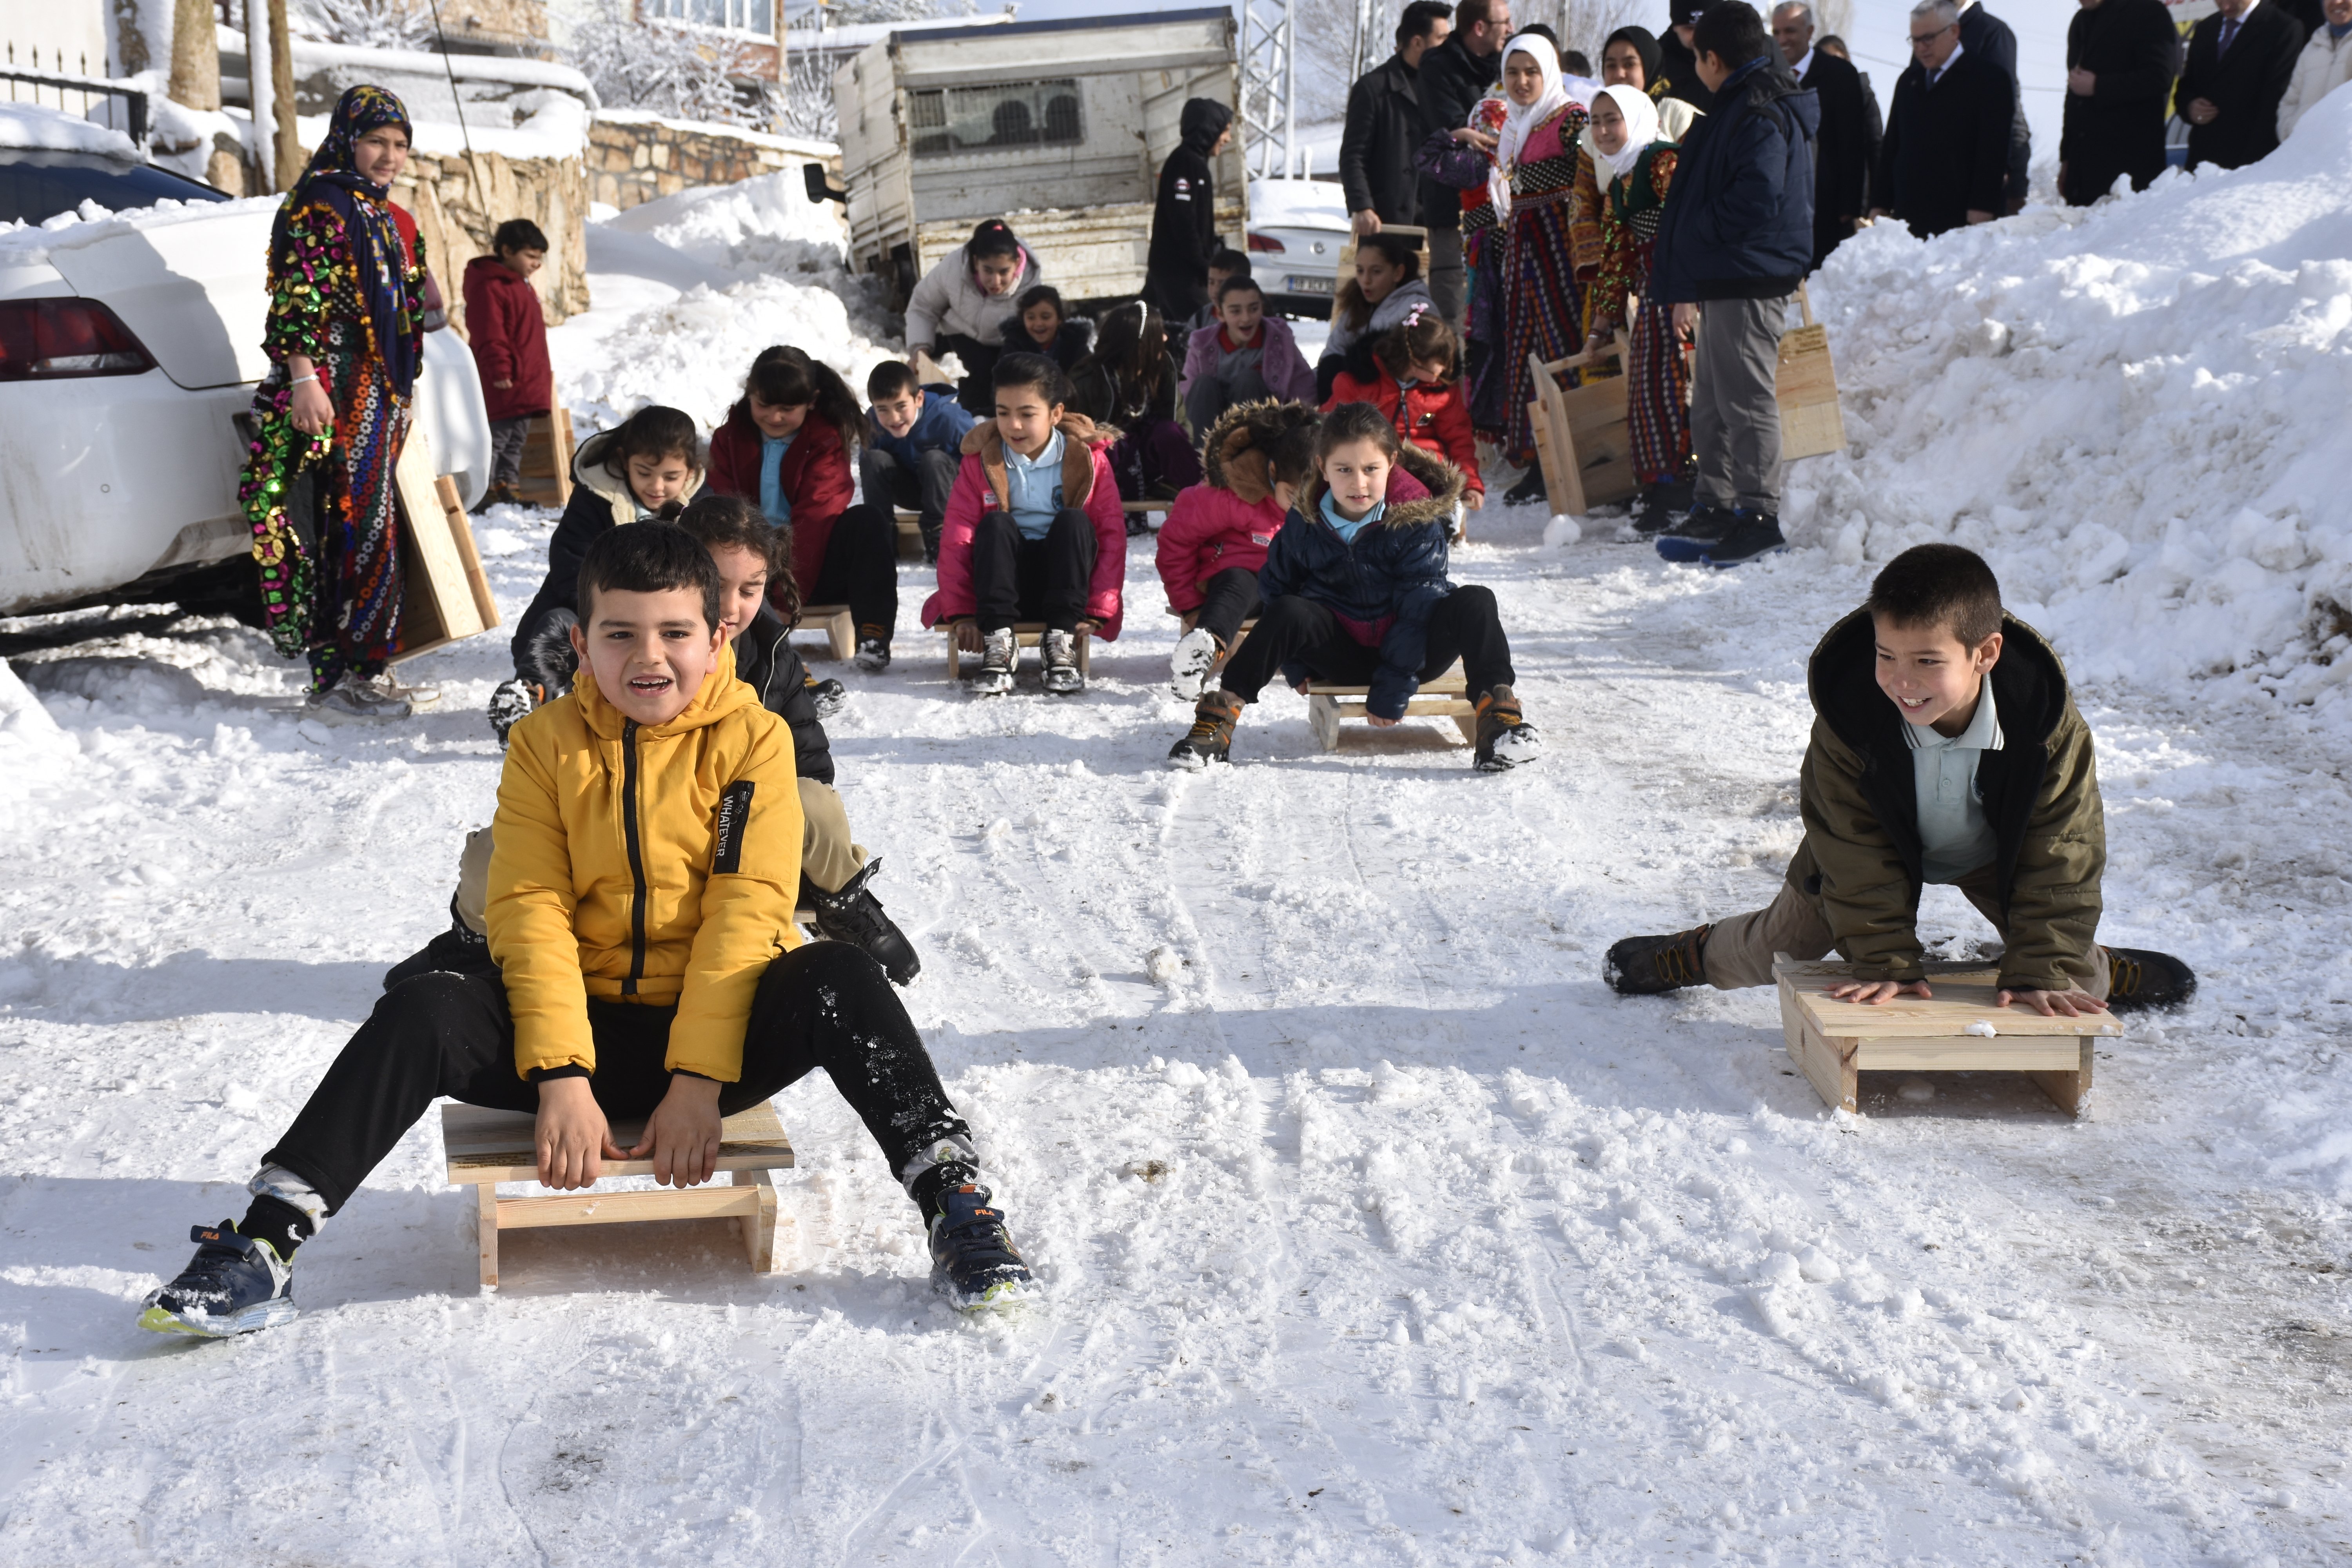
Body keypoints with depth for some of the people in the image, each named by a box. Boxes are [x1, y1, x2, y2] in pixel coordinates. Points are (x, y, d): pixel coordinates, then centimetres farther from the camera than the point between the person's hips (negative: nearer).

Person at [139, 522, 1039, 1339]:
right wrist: (561, 1076, -18)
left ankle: (954, 1205, -26)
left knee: (836, 978, -30)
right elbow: (531, 909, -6)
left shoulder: (753, 740, -2)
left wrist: (700, 1079, -20)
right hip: (587, 1026, 2)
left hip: (719, 1033, -1)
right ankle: (265, 1247, -21)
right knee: (424, 1010, -23)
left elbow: (747, 911, -10)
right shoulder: (546, 744, 3)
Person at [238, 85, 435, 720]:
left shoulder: (396, 222, 21)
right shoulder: (320, 203, -6)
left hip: (378, 391, 9)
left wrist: (406, 391, 24)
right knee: (350, 528, -11)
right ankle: (338, 676, -9)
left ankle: (367, 671, 15)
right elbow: (297, 295, -14)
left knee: (373, 530, 10)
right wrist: (303, 377, -22)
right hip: (332, 388, -9)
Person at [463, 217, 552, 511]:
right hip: (503, 386, -10)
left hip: (527, 384, 10)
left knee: (517, 439, 15)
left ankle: (507, 486, 22)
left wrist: (541, 374, 26)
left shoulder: (522, 285, 17)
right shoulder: (489, 287, -16)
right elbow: (489, 336, -20)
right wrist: (500, 370, -22)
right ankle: (483, 492, -8)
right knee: (495, 439, -9)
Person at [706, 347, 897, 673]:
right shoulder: (730, 438, 4)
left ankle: (873, 635, -30)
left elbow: (815, 517, -18)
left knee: (870, 519, -28)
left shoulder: (827, 439, -6)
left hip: (813, 566, -2)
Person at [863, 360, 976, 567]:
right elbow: (868, 470, -11)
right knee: (874, 459, -24)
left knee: (934, 459, -34)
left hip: (948, 489, -3)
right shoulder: (872, 423, -22)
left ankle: (936, 539, -23)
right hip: (909, 489, 3)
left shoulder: (947, 417, -31)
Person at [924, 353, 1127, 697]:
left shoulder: (1088, 458, -2)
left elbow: (1112, 536, -6)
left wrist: (1098, 612, -15)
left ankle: (1060, 644, -32)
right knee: (995, 523, -27)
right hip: (1006, 582, 0)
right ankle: (998, 644, -38)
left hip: (1063, 579, 0)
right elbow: (957, 538, -6)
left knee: (1074, 520, -27)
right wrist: (960, 613, -16)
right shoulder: (981, 461, 0)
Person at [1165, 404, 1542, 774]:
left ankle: (1498, 712, -26)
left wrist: (1393, 690, -17)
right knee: (1288, 611, -27)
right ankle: (1221, 715, -28)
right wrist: (1296, 665, 1)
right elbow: (1277, 586, 7)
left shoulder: (1416, 521, -14)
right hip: (1341, 654, 1)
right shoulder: (1304, 522, -5)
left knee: (1474, 603, -26)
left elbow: (1419, 607, -14)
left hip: (1408, 650, -1)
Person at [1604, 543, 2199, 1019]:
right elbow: (1858, 852, -27)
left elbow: (2059, 857, -27)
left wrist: (2044, 972, -30)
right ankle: (1703, 952, 38)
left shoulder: (2048, 722, -36)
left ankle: (2097, 968, 33)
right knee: (1774, 953, 4)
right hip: (1882, 841, 0)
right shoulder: (1847, 714, -36)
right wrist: (1887, 963, -29)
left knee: (2068, 983, -5)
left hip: (1995, 855, 0)